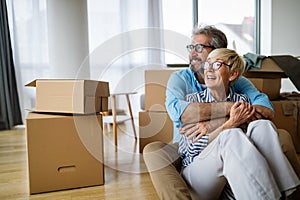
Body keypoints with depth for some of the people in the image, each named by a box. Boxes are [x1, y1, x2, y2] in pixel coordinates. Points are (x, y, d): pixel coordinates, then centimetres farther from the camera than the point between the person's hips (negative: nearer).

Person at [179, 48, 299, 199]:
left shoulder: (242, 101, 9)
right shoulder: (192, 100, 0)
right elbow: (194, 147, -10)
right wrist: (231, 124, -20)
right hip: (196, 173, -3)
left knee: (261, 126, -19)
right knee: (230, 135, -32)